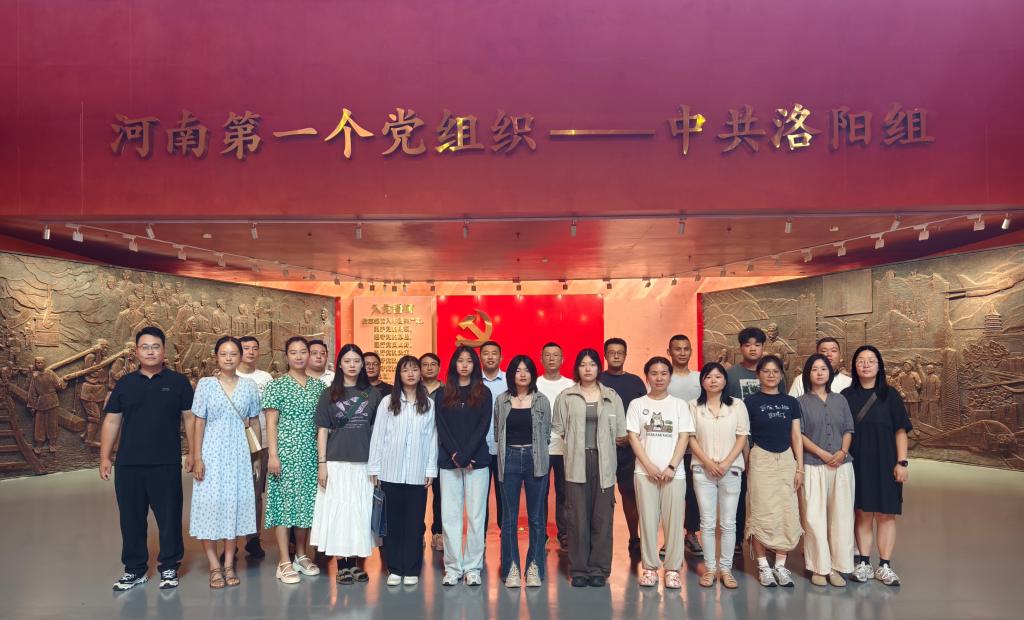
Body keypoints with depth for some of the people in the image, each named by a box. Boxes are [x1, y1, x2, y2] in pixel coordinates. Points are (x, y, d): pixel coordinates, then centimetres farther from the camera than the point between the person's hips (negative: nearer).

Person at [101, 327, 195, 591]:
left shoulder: (178, 382, 2)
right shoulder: (124, 383, 9)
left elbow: (189, 418, 2)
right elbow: (112, 421, 10)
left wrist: (192, 452, -3)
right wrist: (105, 456, 5)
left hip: (166, 464, -2)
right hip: (128, 464, 3)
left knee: (169, 517, 3)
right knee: (131, 518, 10)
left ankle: (169, 567, 17)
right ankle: (134, 569, 23)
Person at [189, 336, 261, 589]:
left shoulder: (249, 386, 4)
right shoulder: (205, 384, -1)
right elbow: (199, 423, -1)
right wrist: (197, 458, -6)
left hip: (238, 452, 2)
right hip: (212, 451, -2)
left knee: (235, 503, 5)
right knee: (209, 504, -1)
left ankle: (229, 565, 15)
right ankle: (215, 567, 9)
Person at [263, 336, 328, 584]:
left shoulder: (318, 385, 9)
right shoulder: (277, 385, -2)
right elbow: (271, 423, -5)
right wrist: (273, 454, -13)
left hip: (311, 452, 4)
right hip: (286, 452, -4)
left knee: (306, 502, 9)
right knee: (284, 501, -2)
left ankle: (301, 555, 22)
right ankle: (285, 562, 3)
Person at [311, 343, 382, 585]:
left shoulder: (372, 394, 8)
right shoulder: (329, 394, 5)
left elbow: (377, 429, 10)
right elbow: (322, 430, 3)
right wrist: (322, 463, -4)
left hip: (365, 463, 1)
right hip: (337, 462, -1)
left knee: (360, 511, 4)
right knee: (338, 510, -1)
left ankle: (355, 562, 15)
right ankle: (341, 565, 8)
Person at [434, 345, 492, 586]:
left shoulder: (483, 393, 7)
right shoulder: (442, 394, 9)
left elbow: (483, 427, -2)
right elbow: (441, 428, 2)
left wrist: (466, 455, -12)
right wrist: (456, 455, -10)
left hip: (477, 461, -1)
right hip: (449, 462, 1)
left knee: (476, 516, 0)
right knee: (449, 515, 1)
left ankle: (473, 567, 8)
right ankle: (453, 567, 10)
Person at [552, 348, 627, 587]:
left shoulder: (612, 396, 9)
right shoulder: (566, 397, 6)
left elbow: (620, 432, 8)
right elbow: (558, 429, 6)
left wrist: (602, 442, 4)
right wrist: (577, 441, 3)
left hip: (603, 462, 1)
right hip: (577, 463, -1)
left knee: (602, 517, 3)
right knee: (577, 517, 1)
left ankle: (599, 569, 12)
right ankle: (579, 570, 11)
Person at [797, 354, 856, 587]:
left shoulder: (840, 400, 14)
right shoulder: (801, 402, 3)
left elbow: (848, 430, 11)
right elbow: (799, 434, -3)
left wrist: (843, 451, -7)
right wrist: (822, 454, -11)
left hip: (842, 465, 3)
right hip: (813, 466, -3)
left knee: (841, 515, 2)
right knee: (814, 517, -3)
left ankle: (837, 567, 11)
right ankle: (819, 568, 6)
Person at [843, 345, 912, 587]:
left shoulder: (889, 395, 2)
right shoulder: (846, 396, 5)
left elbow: (900, 431, 1)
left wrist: (901, 462, -6)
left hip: (885, 464, 0)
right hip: (858, 464, 1)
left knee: (886, 513, 3)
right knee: (862, 513, 4)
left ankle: (884, 566, 8)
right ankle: (863, 563, 10)